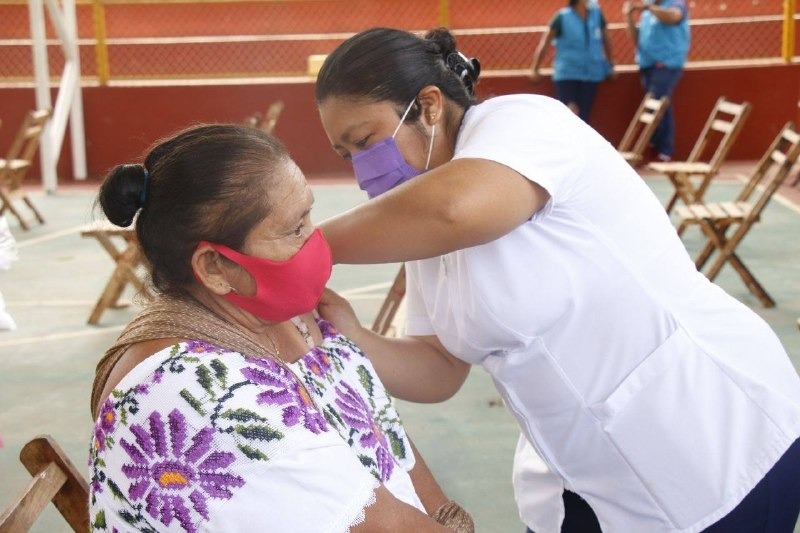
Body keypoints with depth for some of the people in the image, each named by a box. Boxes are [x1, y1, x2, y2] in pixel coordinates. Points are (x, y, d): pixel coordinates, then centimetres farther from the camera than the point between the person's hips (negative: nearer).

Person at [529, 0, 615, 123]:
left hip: (591, 73, 3)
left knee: (583, 116, 4)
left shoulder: (596, 13, 2)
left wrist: (610, 66, 14)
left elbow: (605, 38, 13)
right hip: (567, 73, -3)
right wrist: (535, 69, -3)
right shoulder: (563, 17, -7)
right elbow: (545, 43, -2)